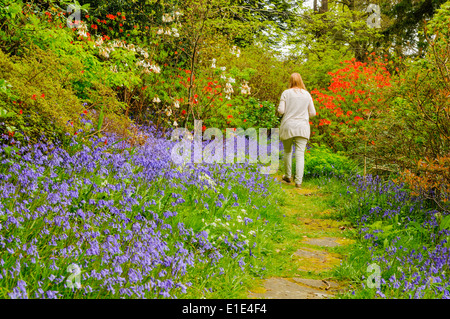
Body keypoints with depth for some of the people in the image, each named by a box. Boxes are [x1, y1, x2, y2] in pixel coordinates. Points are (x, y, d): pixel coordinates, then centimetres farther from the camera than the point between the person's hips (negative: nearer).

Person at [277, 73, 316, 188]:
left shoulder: (286, 93, -4)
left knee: (287, 152, 17)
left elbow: (280, 111, -8)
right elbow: (312, 113, 5)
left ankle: (288, 176, 28)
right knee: (300, 154, -2)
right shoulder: (307, 94, 2)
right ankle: (298, 181, -9)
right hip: (302, 128, 0)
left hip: (288, 127, 0)